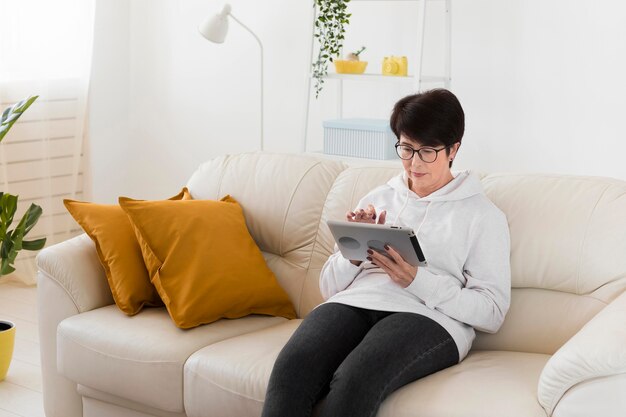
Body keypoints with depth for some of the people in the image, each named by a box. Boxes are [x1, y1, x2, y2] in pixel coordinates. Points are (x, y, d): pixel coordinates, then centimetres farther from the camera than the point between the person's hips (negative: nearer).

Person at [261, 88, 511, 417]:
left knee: (355, 380, -38)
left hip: (429, 318, -3)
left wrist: (418, 280, -10)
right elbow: (329, 286, 22)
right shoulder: (378, 199, 25)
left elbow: (492, 312, 2)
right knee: (292, 366, -32)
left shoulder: (482, 215, 13)